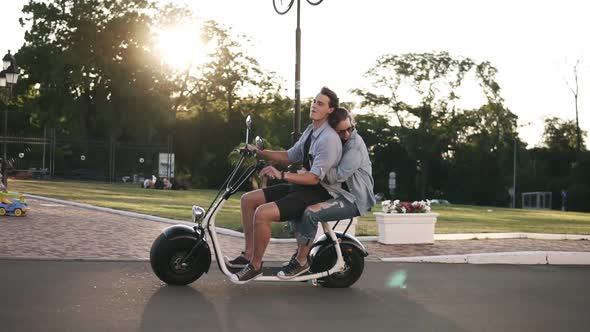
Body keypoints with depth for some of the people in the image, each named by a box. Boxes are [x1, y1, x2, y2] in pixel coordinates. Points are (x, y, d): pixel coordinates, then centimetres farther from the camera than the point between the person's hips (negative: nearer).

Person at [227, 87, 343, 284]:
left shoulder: (329, 139, -19)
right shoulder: (310, 131, 11)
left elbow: (314, 178, -24)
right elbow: (289, 157, 18)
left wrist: (281, 175, -32)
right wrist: (259, 152, 9)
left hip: (319, 192, -10)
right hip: (303, 186, 10)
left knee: (263, 213, -26)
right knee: (248, 199, 4)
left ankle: (255, 266, -9)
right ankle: (249, 254, 8)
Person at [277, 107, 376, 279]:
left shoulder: (355, 144, -17)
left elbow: (339, 175, -26)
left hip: (353, 199, -9)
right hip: (337, 193, 9)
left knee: (311, 213, -28)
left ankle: (301, 262, -15)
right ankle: (300, 252, 8)